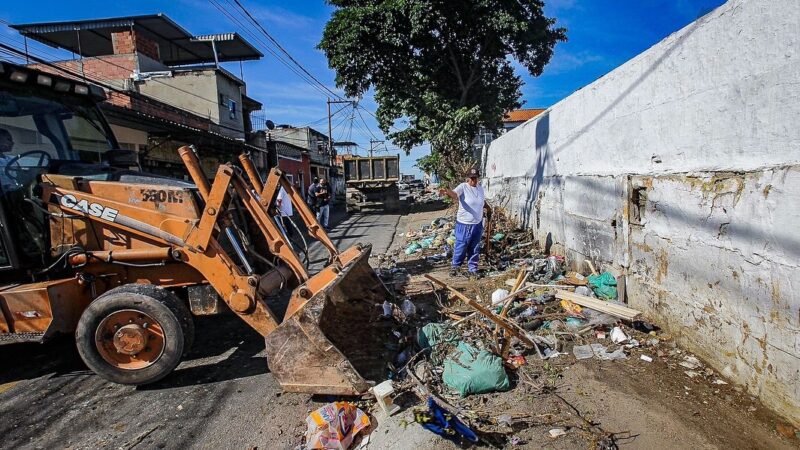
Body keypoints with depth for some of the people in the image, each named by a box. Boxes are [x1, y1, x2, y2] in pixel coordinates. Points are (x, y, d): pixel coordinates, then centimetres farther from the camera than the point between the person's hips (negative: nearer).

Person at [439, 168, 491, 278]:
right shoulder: (463, 187, -13)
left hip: (478, 223, 6)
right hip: (464, 224, -6)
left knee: (475, 248, 14)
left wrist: (488, 208, 37)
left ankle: (473, 268, 27)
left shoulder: (480, 188, 7)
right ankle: (455, 266, 23)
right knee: (461, 247, 4)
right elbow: (454, 194, -34)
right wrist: (447, 191, -55)